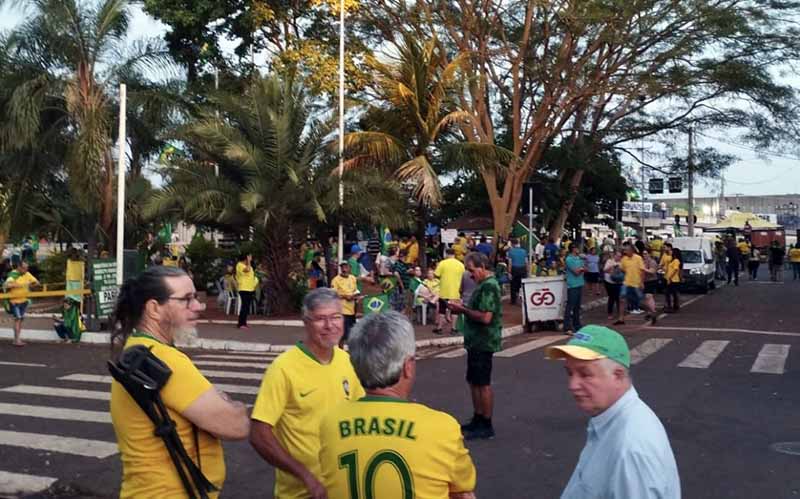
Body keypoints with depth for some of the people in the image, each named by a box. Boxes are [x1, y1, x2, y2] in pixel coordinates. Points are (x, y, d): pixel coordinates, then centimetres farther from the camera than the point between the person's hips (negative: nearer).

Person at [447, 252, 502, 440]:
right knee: (474, 381, 16)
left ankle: (486, 426, 8)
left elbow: (485, 317, -26)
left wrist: (462, 309, -16)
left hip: (483, 342, -10)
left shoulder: (489, 286, -18)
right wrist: (462, 307, 7)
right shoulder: (484, 284, 14)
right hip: (476, 341, 10)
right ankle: (478, 420, 27)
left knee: (483, 383, -1)